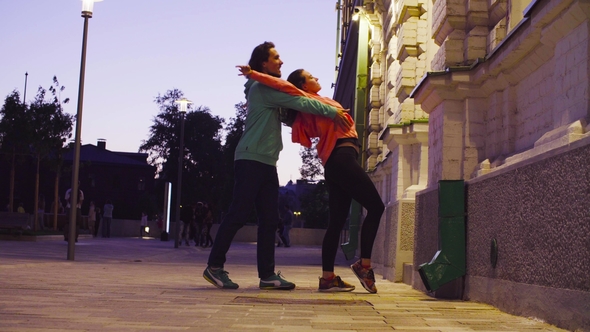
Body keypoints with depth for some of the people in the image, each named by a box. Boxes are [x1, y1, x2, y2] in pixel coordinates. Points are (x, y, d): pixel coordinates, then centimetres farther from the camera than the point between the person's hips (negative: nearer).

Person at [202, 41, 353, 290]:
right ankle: (214, 266, 0)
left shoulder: (268, 89, 23)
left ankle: (267, 274, 4)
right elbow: (298, 102, -14)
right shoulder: (262, 87, -7)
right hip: (251, 159, -10)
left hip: (267, 162, 10)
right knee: (238, 214, -8)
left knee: (269, 220, 4)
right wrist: (332, 111, -11)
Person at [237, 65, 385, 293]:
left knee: (337, 221, 4)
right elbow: (284, 86, -13)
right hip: (342, 157, -9)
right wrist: (252, 74, -11)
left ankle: (328, 277, 2)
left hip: (334, 163, 9)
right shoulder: (309, 99, -2)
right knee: (376, 207, -8)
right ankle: (364, 264, -8)